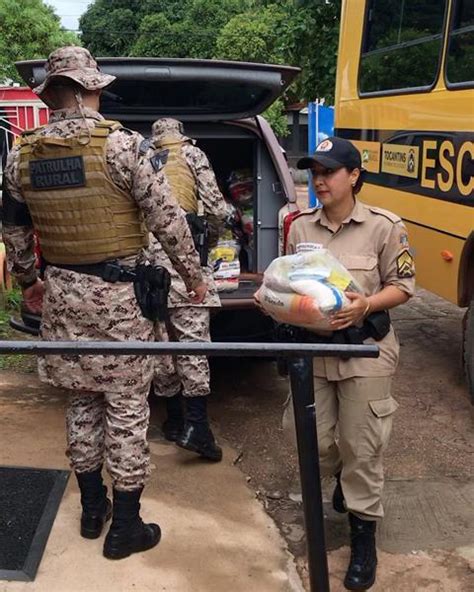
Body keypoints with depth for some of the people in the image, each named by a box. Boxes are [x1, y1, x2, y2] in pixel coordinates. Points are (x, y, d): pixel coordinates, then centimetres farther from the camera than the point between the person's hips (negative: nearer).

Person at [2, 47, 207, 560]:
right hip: (117, 293, -5)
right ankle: (125, 528, 16)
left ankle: (92, 508, 31)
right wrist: (193, 274, 0)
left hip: (61, 291, 5)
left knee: (82, 400, 18)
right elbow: (165, 215, -13)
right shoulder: (117, 143, -13)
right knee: (126, 409, 5)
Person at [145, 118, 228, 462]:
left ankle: (174, 420, 18)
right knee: (193, 339, -6)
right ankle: (196, 426, -12)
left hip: (146, 255, 5)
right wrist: (210, 242, 22)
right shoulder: (192, 155, 12)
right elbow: (216, 208, 4)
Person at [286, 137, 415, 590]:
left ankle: (363, 537, 22)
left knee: (361, 447, 3)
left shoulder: (383, 226, -8)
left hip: (365, 352, -4)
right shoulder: (300, 227, 4)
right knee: (315, 445, 9)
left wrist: (366, 305, -22)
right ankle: (345, 477, 45)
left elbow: (403, 286, -5)